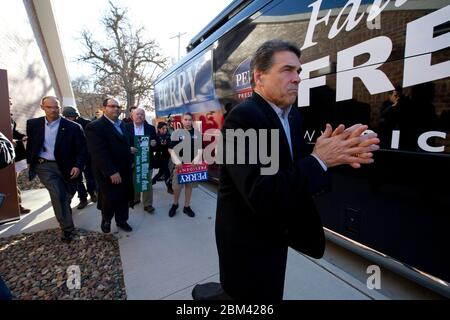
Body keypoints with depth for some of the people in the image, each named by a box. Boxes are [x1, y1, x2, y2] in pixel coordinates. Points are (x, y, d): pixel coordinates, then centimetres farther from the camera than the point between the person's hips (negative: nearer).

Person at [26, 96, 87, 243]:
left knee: (66, 196, 15)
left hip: (66, 167, 0)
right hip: (44, 166, 1)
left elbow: (82, 149, -9)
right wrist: (30, 161, 12)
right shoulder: (33, 124, 1)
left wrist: (78, 166, -18)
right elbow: (30, 143, 15)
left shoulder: (73, 127, -9)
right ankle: (67, 228, 0)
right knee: (57, 195, -13)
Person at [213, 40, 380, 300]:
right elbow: (260, 195, -33)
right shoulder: (243, 118, -25)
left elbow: (299, 170, -1)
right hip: (248, 241, -8)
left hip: (276, 231, 8)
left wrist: (334, 153, -19)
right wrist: (319, 160, -29)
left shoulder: (293, 115, 3)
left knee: (271, 291, 29)